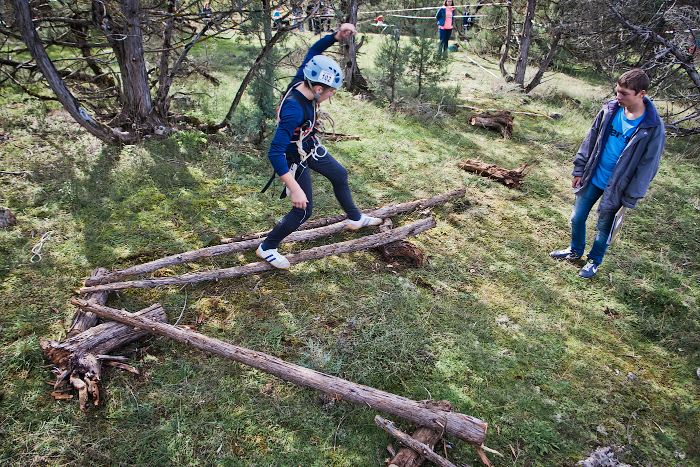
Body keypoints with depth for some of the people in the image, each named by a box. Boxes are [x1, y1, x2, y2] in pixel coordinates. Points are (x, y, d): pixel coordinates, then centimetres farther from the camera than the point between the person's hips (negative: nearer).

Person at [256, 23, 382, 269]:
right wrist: (295, 189, -43)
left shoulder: (301, 81, -18)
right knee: (303, 210, 1)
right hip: (295, 159, -9)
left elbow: (314, 50, 0)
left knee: (339, 175, 23)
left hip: (309, 147, 9)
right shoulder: (294, 110, -40)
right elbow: (275, 153, -42)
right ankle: (267, 248, 21)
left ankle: (355, 218, 48)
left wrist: (337, 35, -17)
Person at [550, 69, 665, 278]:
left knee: (604, 228, 13)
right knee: (577, 218, 15)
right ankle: (575, 251, 42)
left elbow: (647, 166, -13)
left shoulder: (653, 128, -19)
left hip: (616, 187, -4)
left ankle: (594, 261, 38)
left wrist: (629, 199, -11)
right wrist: (579, 169, 6)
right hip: (592, 178, 4)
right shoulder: (610, 110, -8)